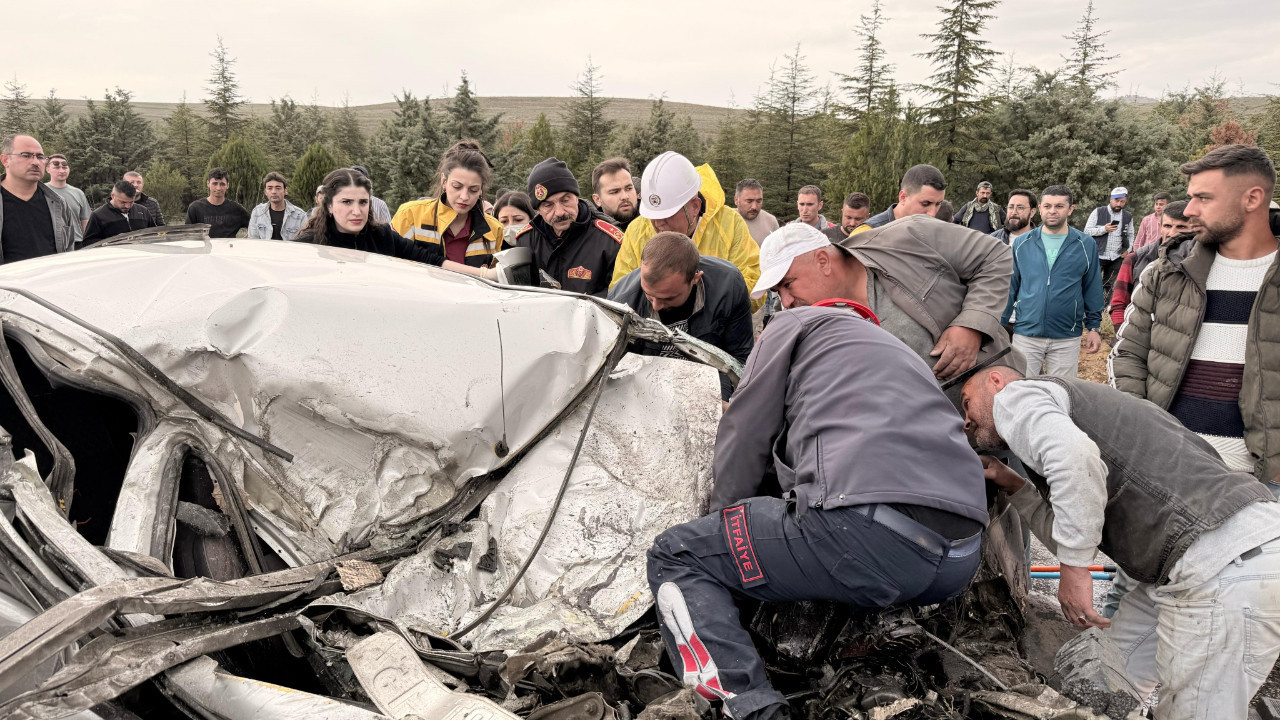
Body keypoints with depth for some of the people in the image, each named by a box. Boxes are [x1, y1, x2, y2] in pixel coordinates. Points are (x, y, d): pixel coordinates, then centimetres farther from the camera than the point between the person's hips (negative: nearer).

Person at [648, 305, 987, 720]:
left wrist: (721, 519, 30)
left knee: (674, 557, 5)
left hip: (867, 530, -8)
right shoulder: (901, 351, 36)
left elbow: (744, 439, 15)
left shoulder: (796, 324, 16)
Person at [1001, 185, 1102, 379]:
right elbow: (1010, 287, 7)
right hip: (1025, 335, 0)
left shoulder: (1085, 245, 2)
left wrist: (1093, 327, 5)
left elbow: (1092, 288, 8)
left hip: (1067, 339, 0)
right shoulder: (1022, 243, 3)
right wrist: (1000, 325, 5)